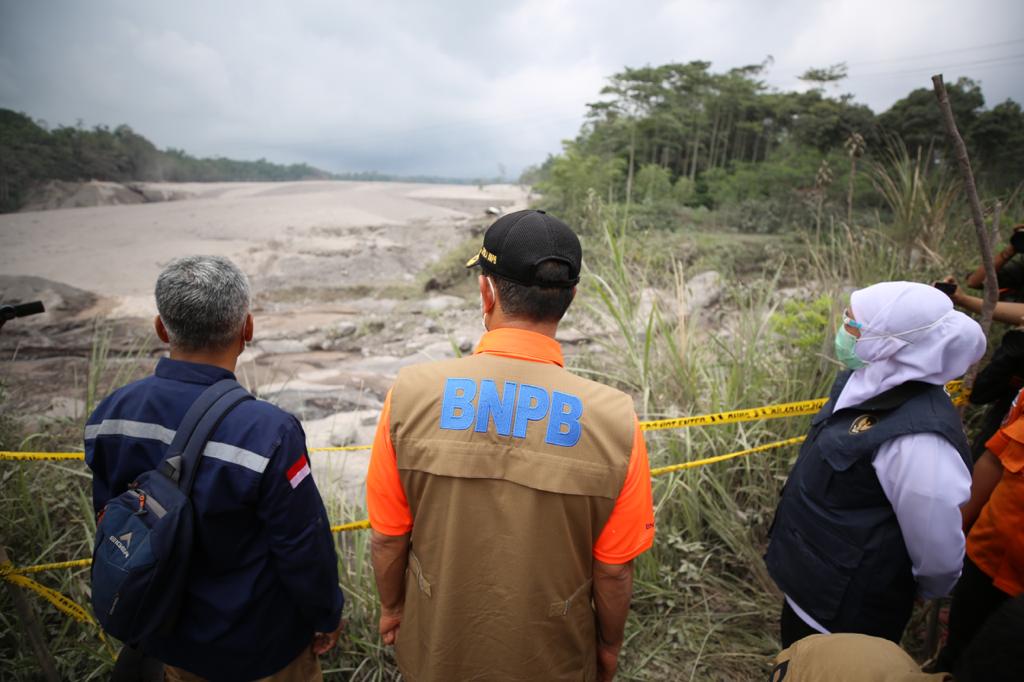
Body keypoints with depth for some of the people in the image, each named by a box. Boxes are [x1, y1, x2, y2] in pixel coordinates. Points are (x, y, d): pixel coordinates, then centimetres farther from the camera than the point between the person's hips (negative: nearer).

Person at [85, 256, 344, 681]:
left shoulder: (108, 415, -15)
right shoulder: (268, 433, -34)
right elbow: (304, 547, -24)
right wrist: (328, 615, -4)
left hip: (166, 632, 5)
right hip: (257, 646, -4)